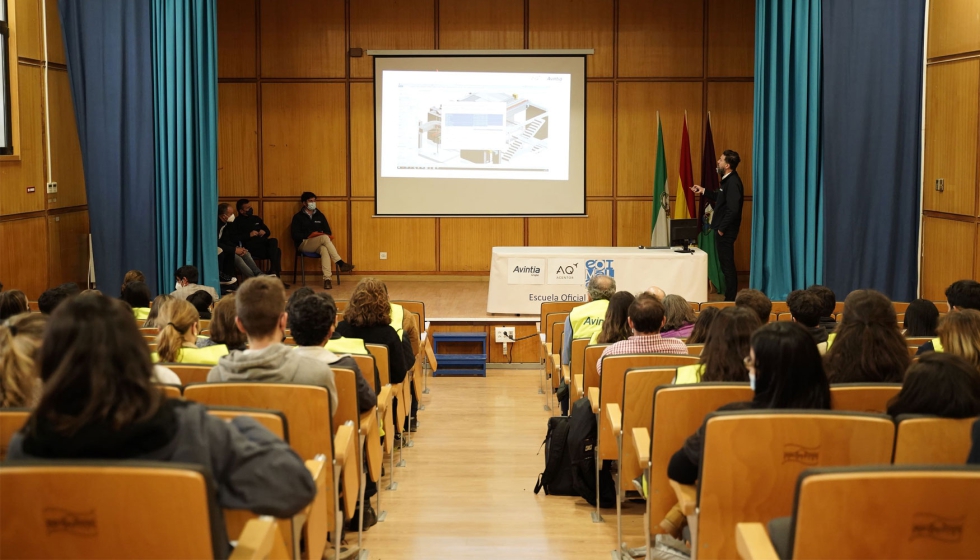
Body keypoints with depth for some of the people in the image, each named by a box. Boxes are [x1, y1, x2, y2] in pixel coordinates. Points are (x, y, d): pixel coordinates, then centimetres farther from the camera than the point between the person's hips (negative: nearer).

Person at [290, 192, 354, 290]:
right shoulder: (298, 217, 6)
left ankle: (327, 279, -51)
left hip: (318, 245, 3)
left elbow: (328, 231, 14)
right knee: (324, 237, -33)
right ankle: (340, 263, -39)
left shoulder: (319, 215, 17)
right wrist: (310, 235, -17)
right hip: (304, 244, -3)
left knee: (324, 249, -37)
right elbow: (295, 235, -5)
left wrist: (329, 236, -9)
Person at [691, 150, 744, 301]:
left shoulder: (733, 182, -20)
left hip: (726, 231, -10)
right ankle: (729, 297, 21)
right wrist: (704, 191, 23)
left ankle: (731, 299, 4)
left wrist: (722, 228, -20)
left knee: (727, 265, -3)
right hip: (723, 229, 10)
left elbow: (733, 209, -26)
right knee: (726, 264, 14)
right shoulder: (728, 180, 11)